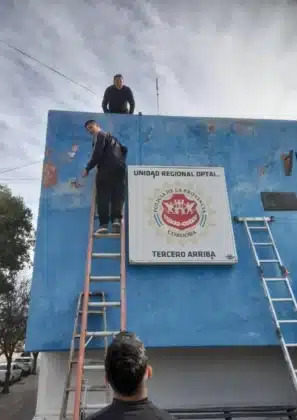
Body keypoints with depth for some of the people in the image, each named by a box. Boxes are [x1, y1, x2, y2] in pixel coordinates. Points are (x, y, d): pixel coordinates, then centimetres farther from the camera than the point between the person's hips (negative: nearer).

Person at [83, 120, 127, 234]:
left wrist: (88, 168, -6)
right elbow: (124, 149, 36)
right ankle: (116, 219, -20)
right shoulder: (111, 137, 32)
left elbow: (97, 153, -9)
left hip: (107, 167, -7)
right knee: (117, 196, 0)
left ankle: (104, 224, -17)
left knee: (103, 196, -9)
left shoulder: (99, 135, 6)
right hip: (120, 167, 7)